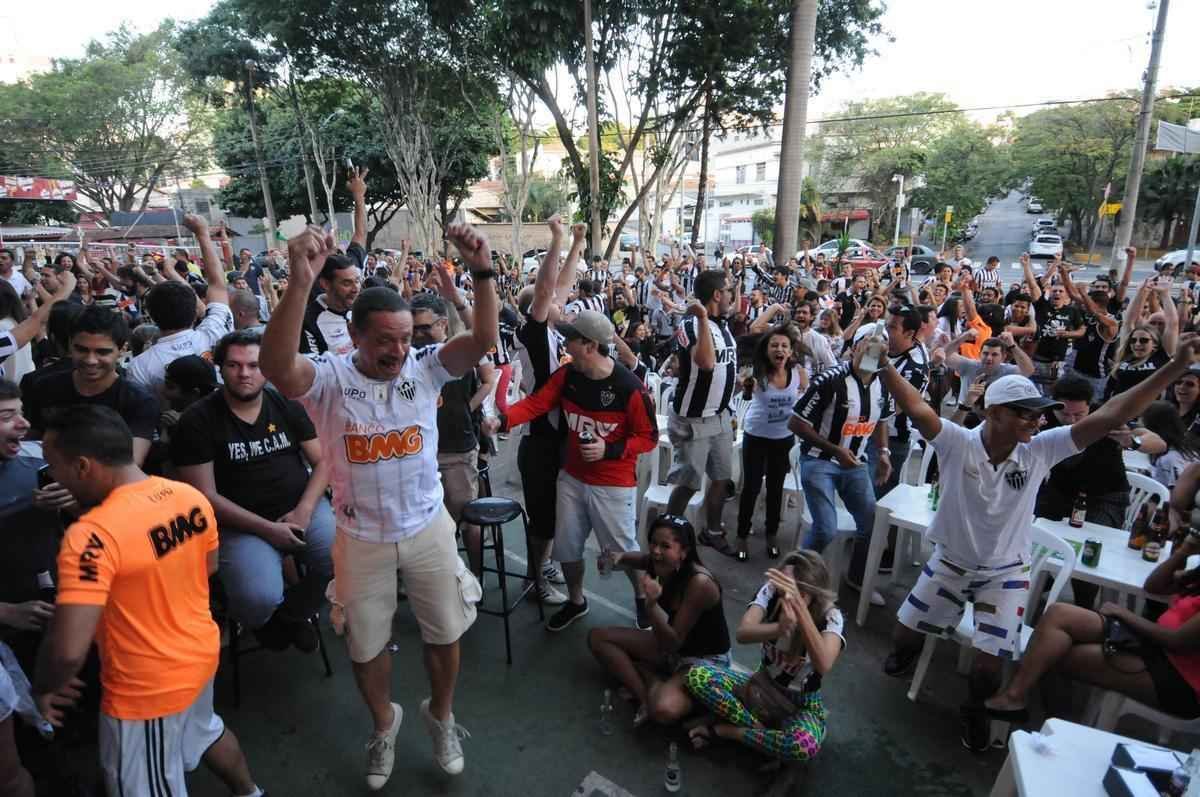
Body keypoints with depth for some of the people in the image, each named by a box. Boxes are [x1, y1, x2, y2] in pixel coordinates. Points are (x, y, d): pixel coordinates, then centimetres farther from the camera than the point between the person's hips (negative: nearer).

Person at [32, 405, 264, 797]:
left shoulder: (92, 536, -30)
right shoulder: (192, 497, -9)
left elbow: (68, 651, -30)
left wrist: (43, 688, -10)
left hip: (146, 690, -7)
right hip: (200, 652, 7)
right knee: (205, 730, 33)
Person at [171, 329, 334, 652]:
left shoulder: (287, 404, 6)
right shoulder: (197, 420, -4)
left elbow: (322, 460, 6)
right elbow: (205, 495, -7)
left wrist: (305, 509, -10)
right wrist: (266, 528, -13)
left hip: (303, 508, 4)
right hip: (242, 523, -3)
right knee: (259, 598, -28)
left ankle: (289, 615, 13)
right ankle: (265, 621, 13)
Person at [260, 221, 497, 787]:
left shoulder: (425, 367, -11)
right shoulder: (328, 378, -17)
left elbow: (484, 340, -24)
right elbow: (276, 366, -38)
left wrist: (482, 273, -40)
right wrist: (300, 283, -52)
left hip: (428, 526, 1)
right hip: (361, 536, 0)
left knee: (445, 633, 17)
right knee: (366, 644, 19)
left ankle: (441, 717, 46)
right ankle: (384, 723, 49)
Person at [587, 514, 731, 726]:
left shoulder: (700, 583, -31)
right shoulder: (659, 562, -12)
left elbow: (673, 642, -27)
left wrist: (652, 604, -42)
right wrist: (618, 557, -13)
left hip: (706, 660, -7)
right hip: (672, 646, 7)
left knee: (663, 709, -36)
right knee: (597, 637, 1)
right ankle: (645, 694, -6)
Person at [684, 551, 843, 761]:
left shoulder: (831, 617, -22)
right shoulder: (772, 591, -16)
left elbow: (823, 666, -41)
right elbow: (742, 633, -30)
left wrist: (798, 605, -52)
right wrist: (779, 629, -51)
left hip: (801, 704, -2)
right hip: (761, 686, 2)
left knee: (805, 744, -38)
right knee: (697, 676, -21)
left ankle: (722, 730, -14)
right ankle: (766, 731, -14)